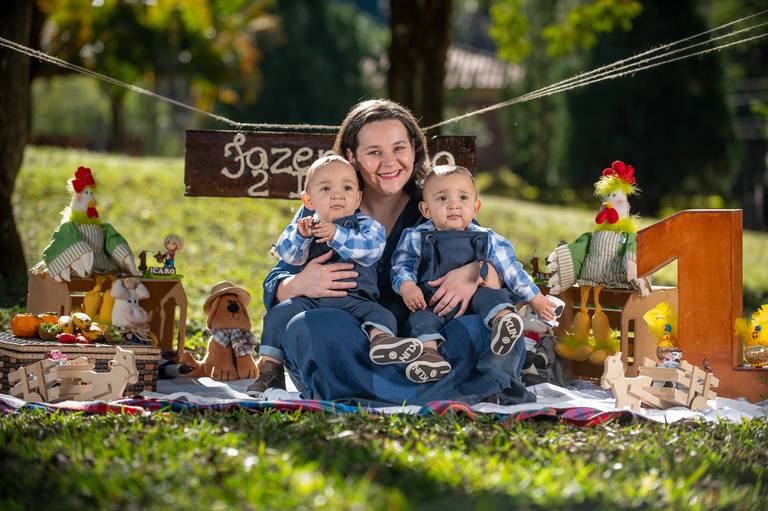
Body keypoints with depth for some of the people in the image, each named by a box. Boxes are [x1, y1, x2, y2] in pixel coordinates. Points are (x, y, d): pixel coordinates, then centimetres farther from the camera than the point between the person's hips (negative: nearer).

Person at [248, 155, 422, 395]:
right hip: (309, 300, 2)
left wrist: (336, 235, -22)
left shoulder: (367, 226, 11)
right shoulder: (302, 227, 19)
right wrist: (300, 235, -20)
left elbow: (370, 247, -11)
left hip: (354, 299, -1)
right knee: (279, 314, -20)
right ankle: (270, 366, -16)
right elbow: (287, 254, 1)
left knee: (382, 315, -28)